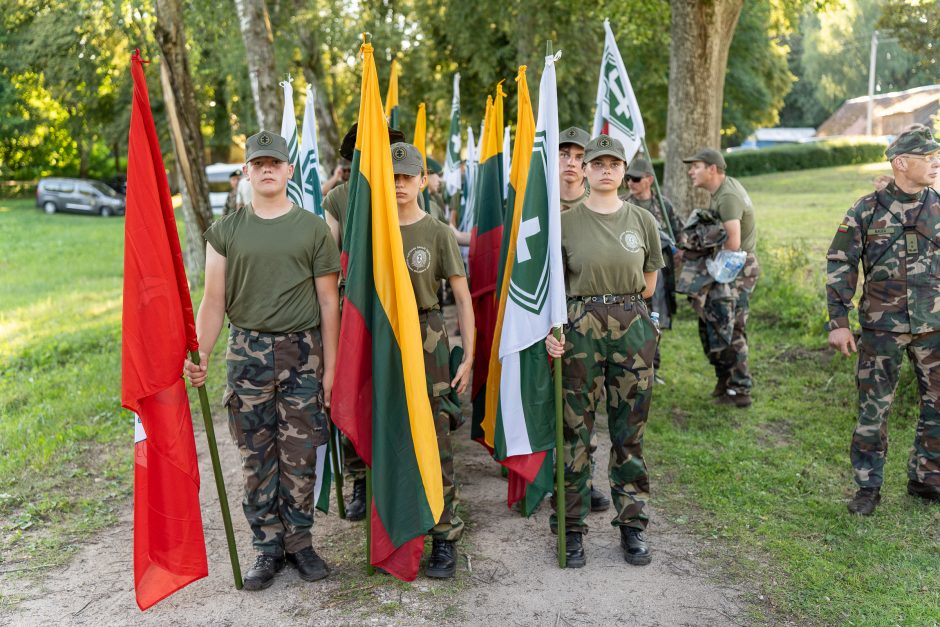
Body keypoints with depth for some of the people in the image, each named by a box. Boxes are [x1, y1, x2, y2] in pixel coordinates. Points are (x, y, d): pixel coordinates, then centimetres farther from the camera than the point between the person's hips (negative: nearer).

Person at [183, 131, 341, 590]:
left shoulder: (313, 229, 2)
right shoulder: (225, 231, 5)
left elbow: (327, 302, 2)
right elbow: (214, 301, 3)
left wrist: (330, 367, -1)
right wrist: (199, 354, -11)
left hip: (302, 352, -1)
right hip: (247, 351, 1)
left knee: (299, 456, 4)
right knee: (256, 457, 7)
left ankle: (299, 541, 21)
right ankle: (268, 547, 20)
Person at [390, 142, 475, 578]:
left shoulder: (438, 233, -2)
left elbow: (463, 298, -1)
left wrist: (468, 356, -6)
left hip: (426, 337, -3)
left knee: (434, 439, -4)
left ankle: (445, 537, 6)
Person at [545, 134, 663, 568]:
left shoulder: (643, 221, 7)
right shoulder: (566, 222, 1)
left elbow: (648, 287, 14)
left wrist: (616, 299, 5)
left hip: (634, 329, 2)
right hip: (579, 330, -2)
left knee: (630, 432, 9)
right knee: (575, 431, 3)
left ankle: (632, 526, 23)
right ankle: (571, 529, 17)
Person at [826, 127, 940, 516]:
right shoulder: (866, 211, -5)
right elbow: (839, 265, -2)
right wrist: (838, 322, -7)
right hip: (882, 327, -3)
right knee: (873, 408, 3)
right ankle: (868, 487, 16)